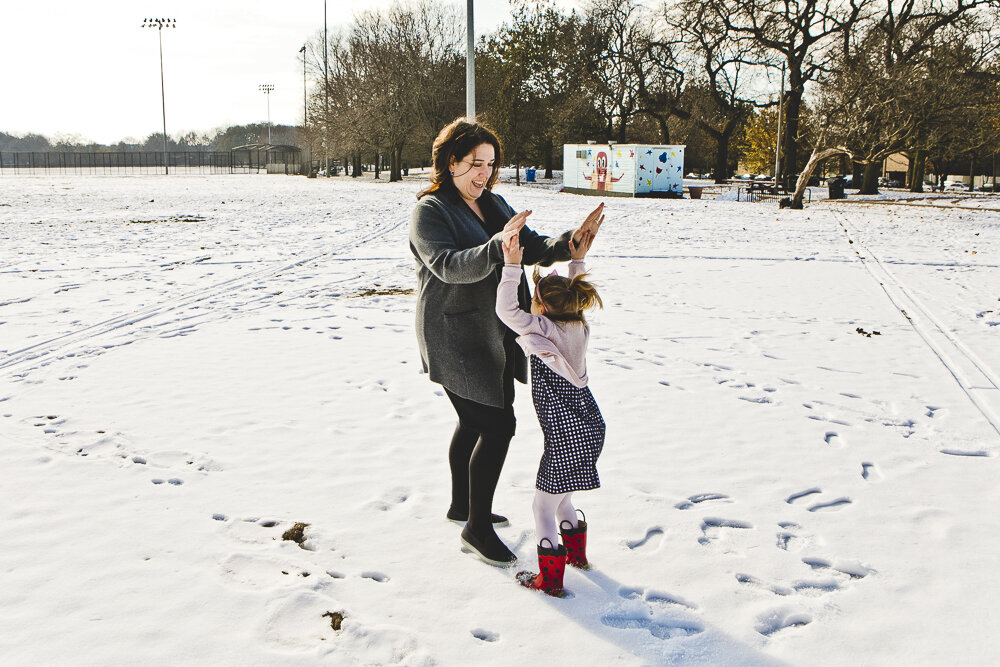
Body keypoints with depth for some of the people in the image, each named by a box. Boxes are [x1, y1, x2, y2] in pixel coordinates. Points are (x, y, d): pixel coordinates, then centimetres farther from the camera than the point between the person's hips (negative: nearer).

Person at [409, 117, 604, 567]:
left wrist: (569, 243, -16)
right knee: (498, 425, -10)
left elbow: (532, 249, 4)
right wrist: (496, 248, -43)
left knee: (475, 421, 20)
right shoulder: (430, 210, -12)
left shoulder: (493, 204, 11)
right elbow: (448, 264, -28)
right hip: (455, 337, -8)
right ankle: (478, 528, 4)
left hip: (494, 333, 8)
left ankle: (463, 505, 39)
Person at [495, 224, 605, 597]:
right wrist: (578, 261, 25)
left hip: (566, 434, -9)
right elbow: (572, 296, 23)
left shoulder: (542, 329, -18)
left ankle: (550, 578, 9)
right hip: (589, 426, 9)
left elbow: (505, 310, -19)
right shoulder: (578, 325, 3)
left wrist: (513, 266, -18)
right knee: (561, 497, 27)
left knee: (543, 506, 4)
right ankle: (576, 553, 43)